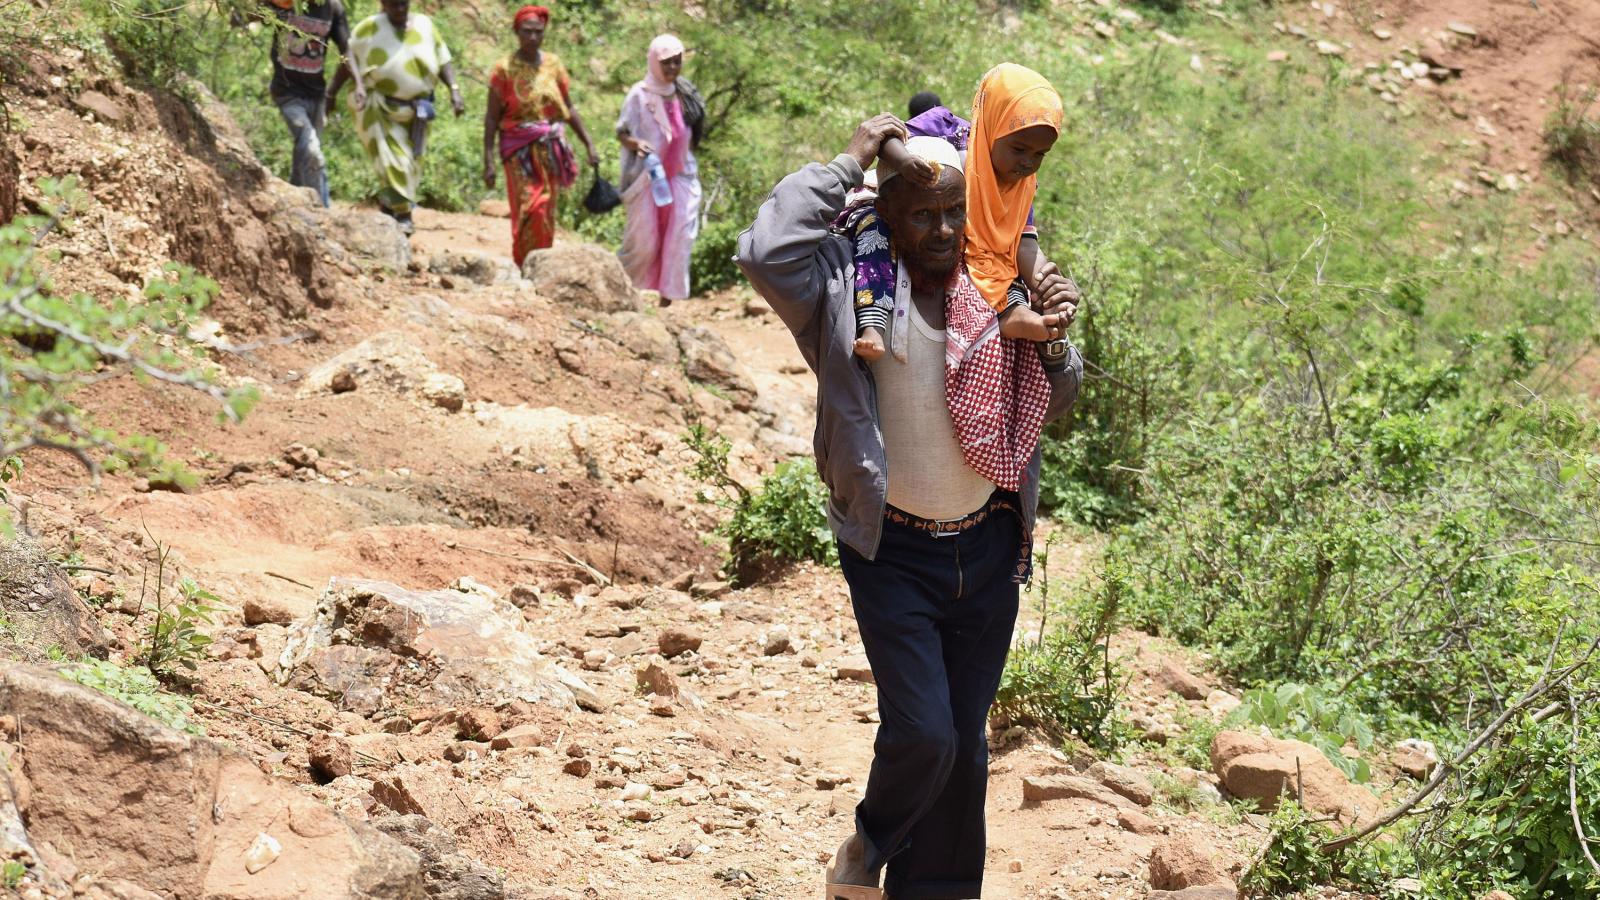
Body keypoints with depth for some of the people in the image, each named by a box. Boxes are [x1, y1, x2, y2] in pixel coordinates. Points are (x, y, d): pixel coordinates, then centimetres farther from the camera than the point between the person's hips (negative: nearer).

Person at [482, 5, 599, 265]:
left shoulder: (553, 64, 6)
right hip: (519, 150, -3)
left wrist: (589, 144, 7)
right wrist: (488, 162, -10)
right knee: (528, 211, -10)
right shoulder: (505, 69, -4)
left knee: (546, 214, 5)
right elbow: (492, 117, -4)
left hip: (551, 149, 3)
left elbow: (570, 108, 13)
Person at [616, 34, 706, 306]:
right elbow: (621, 131, -7)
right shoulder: (640, 94, -8)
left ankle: (668, 294, 5)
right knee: (644, 238, 1)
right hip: (647, 177, -4)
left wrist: (694, 169, 13)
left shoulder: (685, 95, 7)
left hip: (681, 175, 4)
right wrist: (636, 144, -27)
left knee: (680, 235, -4)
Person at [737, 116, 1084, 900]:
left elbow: (1048, 407, 11)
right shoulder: (850, 286, -9)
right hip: (894, 551, -4)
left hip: (987, 548, 4)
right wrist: (846, 165, -20)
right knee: (922, 734, -11)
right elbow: (766, 254, -30)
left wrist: (1054, 340, -10)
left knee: (965, 743, 11)